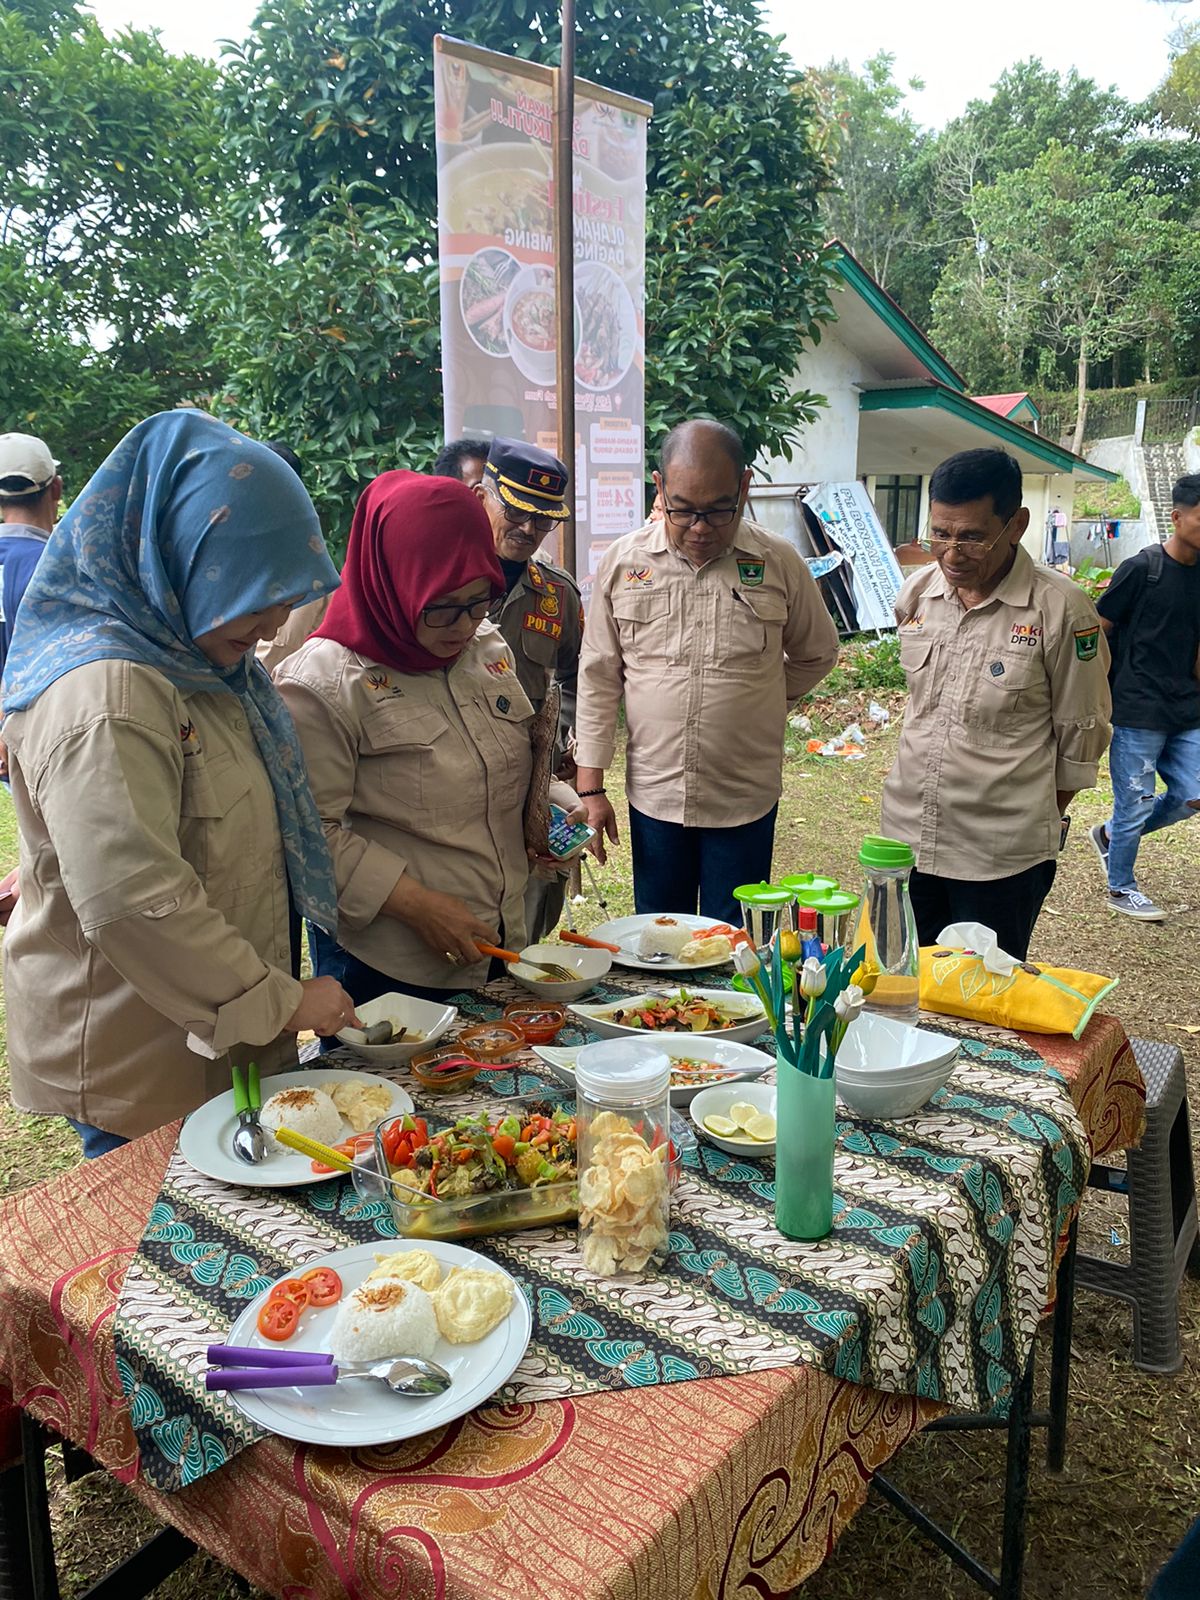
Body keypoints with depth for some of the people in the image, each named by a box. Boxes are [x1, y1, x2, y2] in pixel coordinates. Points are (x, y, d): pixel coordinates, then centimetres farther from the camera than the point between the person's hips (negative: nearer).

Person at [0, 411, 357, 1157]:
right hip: (141, 1069, -9)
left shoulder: (199, 662, 7)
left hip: (226, 1033, 9)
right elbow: (133, 901, -30)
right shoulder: (105, 694, -25)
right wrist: (282, 998, -22)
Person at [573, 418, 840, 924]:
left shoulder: (780, 564, -3)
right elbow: (598, 679, 2)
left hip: (745, 800, -1)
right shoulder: (622, 561, -1)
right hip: (653, 794, 1)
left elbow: (816, 654, 14)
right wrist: (590, 787, 0)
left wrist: (755, 704, 8)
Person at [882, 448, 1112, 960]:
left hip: (1002, 858, -4)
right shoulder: (917, 593, 2)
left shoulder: (1059, 609, -12)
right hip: (907, 838, 5)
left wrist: (1042, 821, 5)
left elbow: (1080, 735, -3)